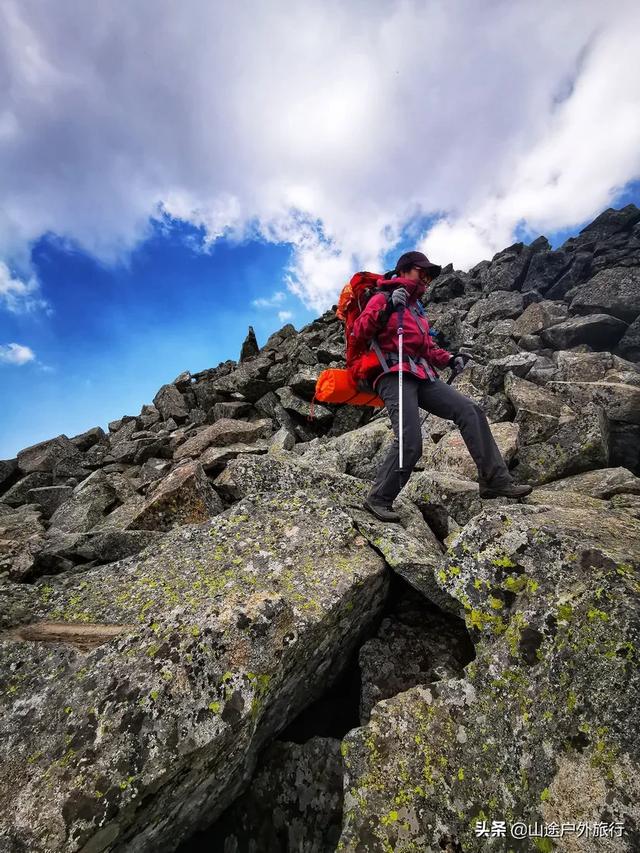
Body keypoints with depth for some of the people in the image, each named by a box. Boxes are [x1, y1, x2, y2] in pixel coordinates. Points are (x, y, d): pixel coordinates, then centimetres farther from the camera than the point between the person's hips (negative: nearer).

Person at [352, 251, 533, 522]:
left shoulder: (416, 310, 30)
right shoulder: (382, 298, 7)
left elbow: (428, 349, 29)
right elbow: (359, 332, -10)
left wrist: (450, 359, 11)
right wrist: (387, 309, -23)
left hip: (422, 376, 8)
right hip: (393, 375, -8)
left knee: (469, 410, -4)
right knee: (410, 443, -21)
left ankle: (495, 480, 1)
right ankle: (378, 499, -4)